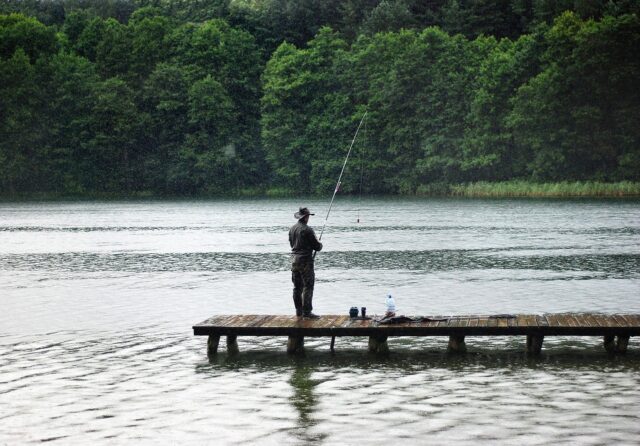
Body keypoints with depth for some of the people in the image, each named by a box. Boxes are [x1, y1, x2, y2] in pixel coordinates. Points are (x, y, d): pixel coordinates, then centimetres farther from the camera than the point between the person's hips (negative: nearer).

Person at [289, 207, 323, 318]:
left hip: (294, 260, 8)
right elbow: (317, 246, -11)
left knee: (297, 287, 13)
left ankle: (298, 310, 18)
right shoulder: (307, 230, -15)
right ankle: (306, 311, -8)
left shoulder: (292, 229, 7)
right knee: (308, 287, -5)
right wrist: (320, 244, 12)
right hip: (305, 261, -8)